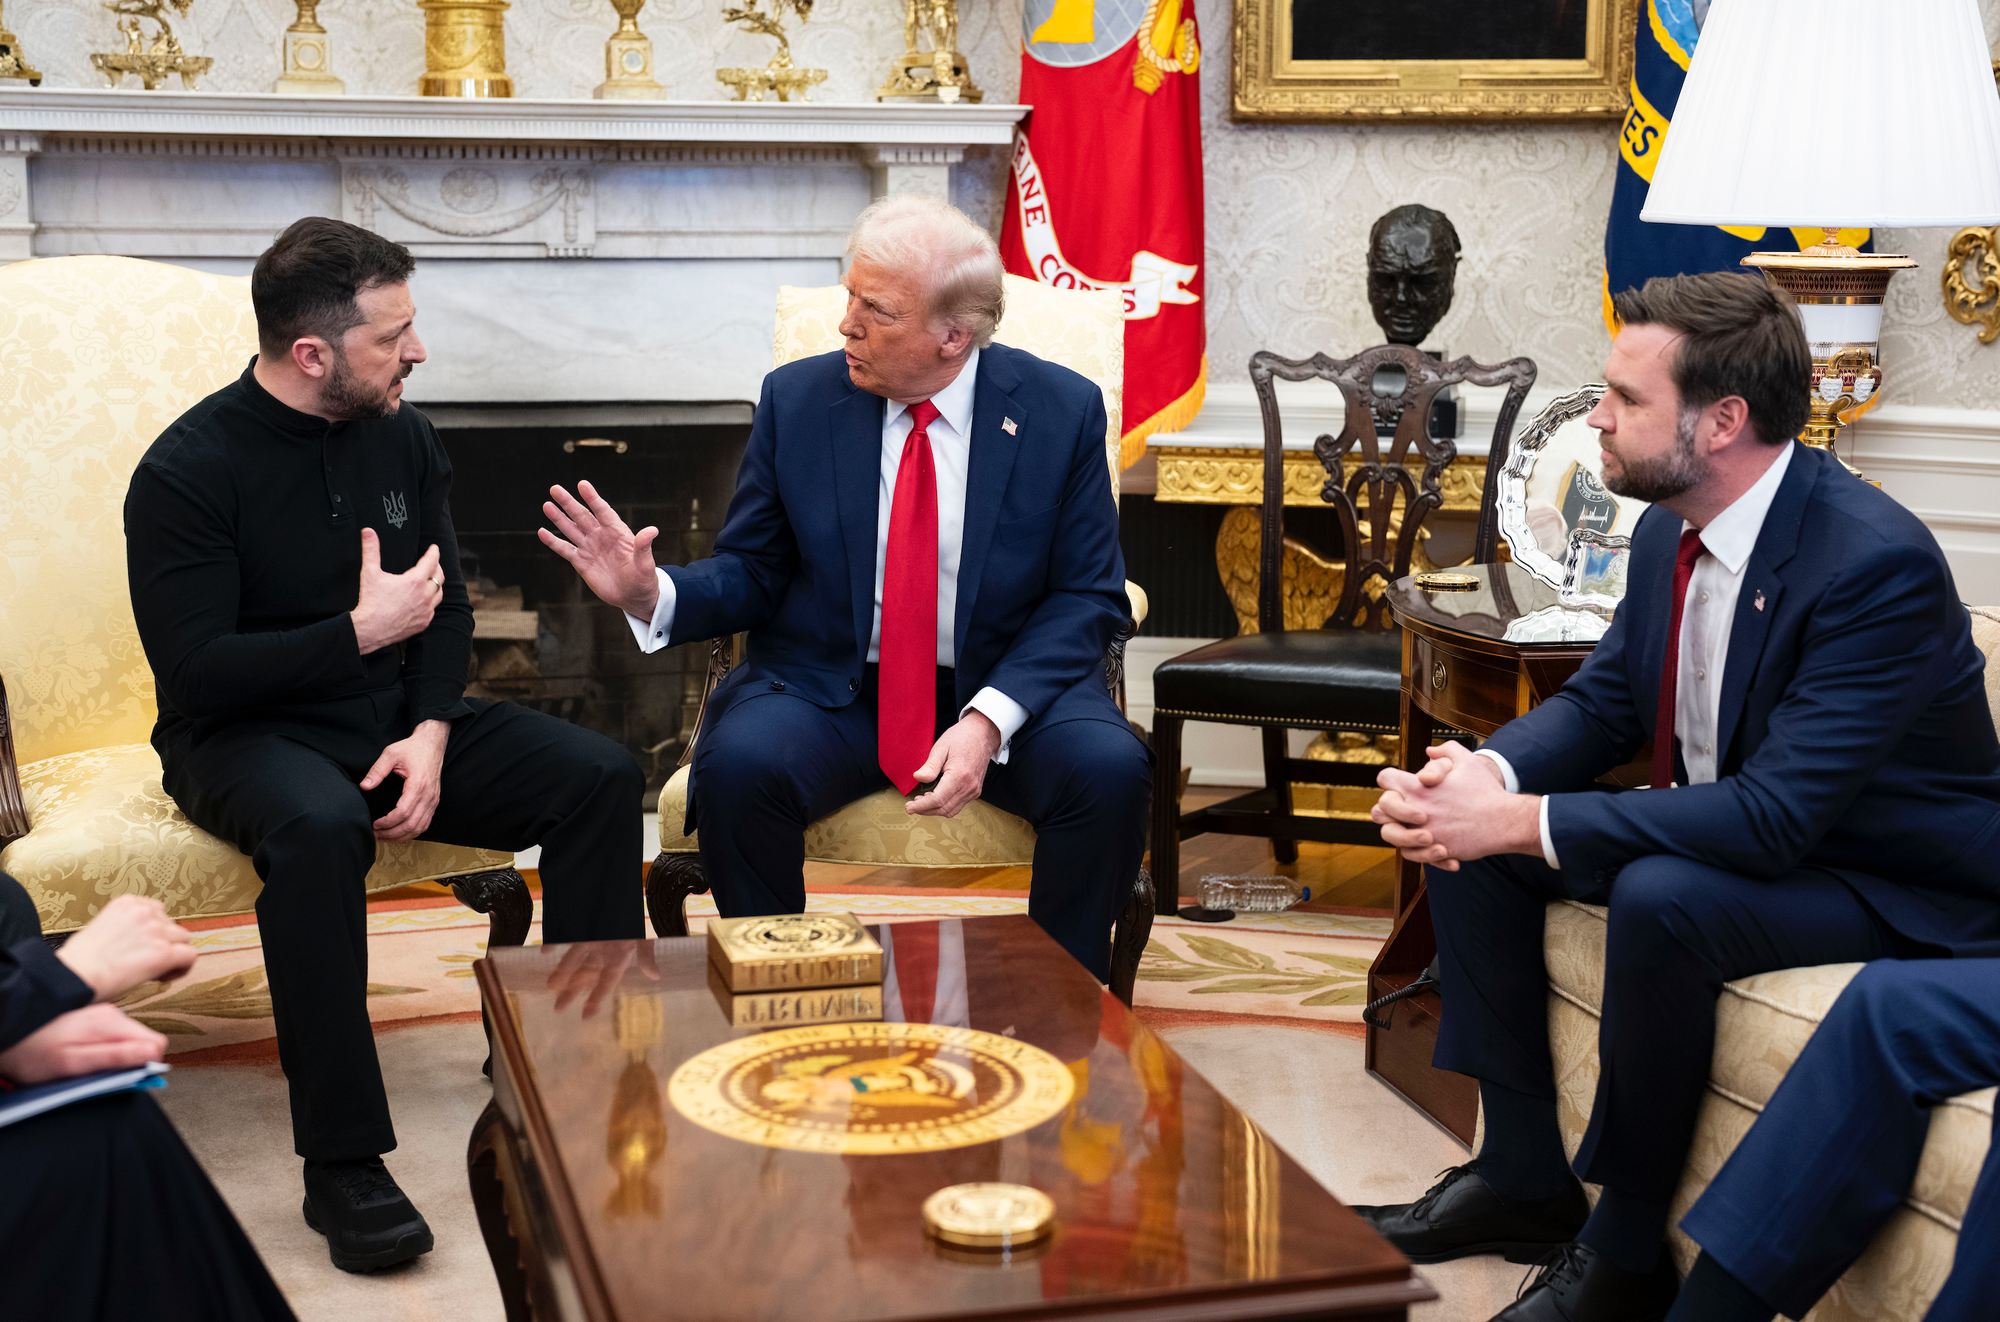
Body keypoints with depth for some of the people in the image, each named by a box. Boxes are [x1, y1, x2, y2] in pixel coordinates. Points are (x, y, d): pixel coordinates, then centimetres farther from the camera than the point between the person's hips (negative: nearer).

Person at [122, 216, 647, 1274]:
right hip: (249, 738, -5)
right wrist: (364, 631, -18)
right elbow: (194, 669, -18)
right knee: (317, 826, -40)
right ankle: (341, 1165, -31)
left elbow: (446, 609, 10)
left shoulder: (401, 436, 5)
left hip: (396, 718, 6)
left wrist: (431, 732, -8)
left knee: (601, 777, -15)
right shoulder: (188, 470, -13)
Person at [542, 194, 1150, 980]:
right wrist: (651, 595, -17)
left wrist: (988, 719, -20)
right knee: (736, 767, -30)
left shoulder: (1062, 411, -3)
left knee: (1110, 770, -30)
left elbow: (1086, 599, -4)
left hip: (1008, 686, 0)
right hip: (827, 690, 1)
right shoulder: (797, 400, 1)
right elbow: (752, 575, 6)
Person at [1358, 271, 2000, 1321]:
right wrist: (1485, 775, -16)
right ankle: (1523, 1175, 6)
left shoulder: (1879, 562, -29)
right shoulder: (1670, 533, -2)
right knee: (1467, 833, -2)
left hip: (1901, 890, -9)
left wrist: (1524, 820, -34)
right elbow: (1600, 702, 8)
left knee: (1660, 899, -35)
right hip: (1730, 831, 9)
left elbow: (1774, 815, -34)